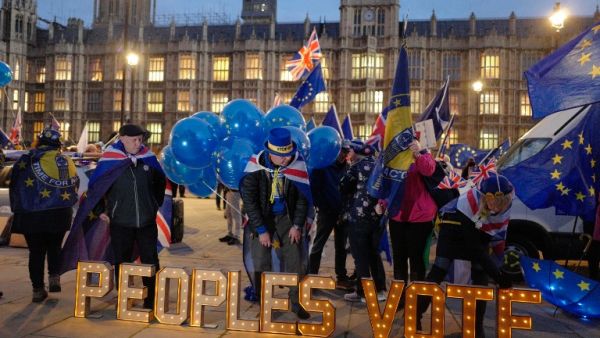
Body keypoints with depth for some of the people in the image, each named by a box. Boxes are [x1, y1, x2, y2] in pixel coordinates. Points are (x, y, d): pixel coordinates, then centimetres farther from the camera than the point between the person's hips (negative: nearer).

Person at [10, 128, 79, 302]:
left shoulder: (26, 161, -5)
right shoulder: (67, 162, 3)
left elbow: (15, 187, -1)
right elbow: (75, 187, 10)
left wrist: (16, 208, 10)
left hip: (32, 215, -2)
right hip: (60, 215, 2)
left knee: (36, 252, 8)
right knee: (54, 247, 20)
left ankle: (38, 289, 11)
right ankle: (54, 278, 5)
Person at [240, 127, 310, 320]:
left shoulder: (296, 165, -12)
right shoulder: (255, 167, -18)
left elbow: (303, 197, -2)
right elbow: (249, 201, -14)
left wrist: (297, 225, -7)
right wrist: (261, 230, -14)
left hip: (286, 217, 2)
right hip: (262, 218, -2)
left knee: (295, 262, 4)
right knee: (262, 264, 0)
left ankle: (297, 302, 20)